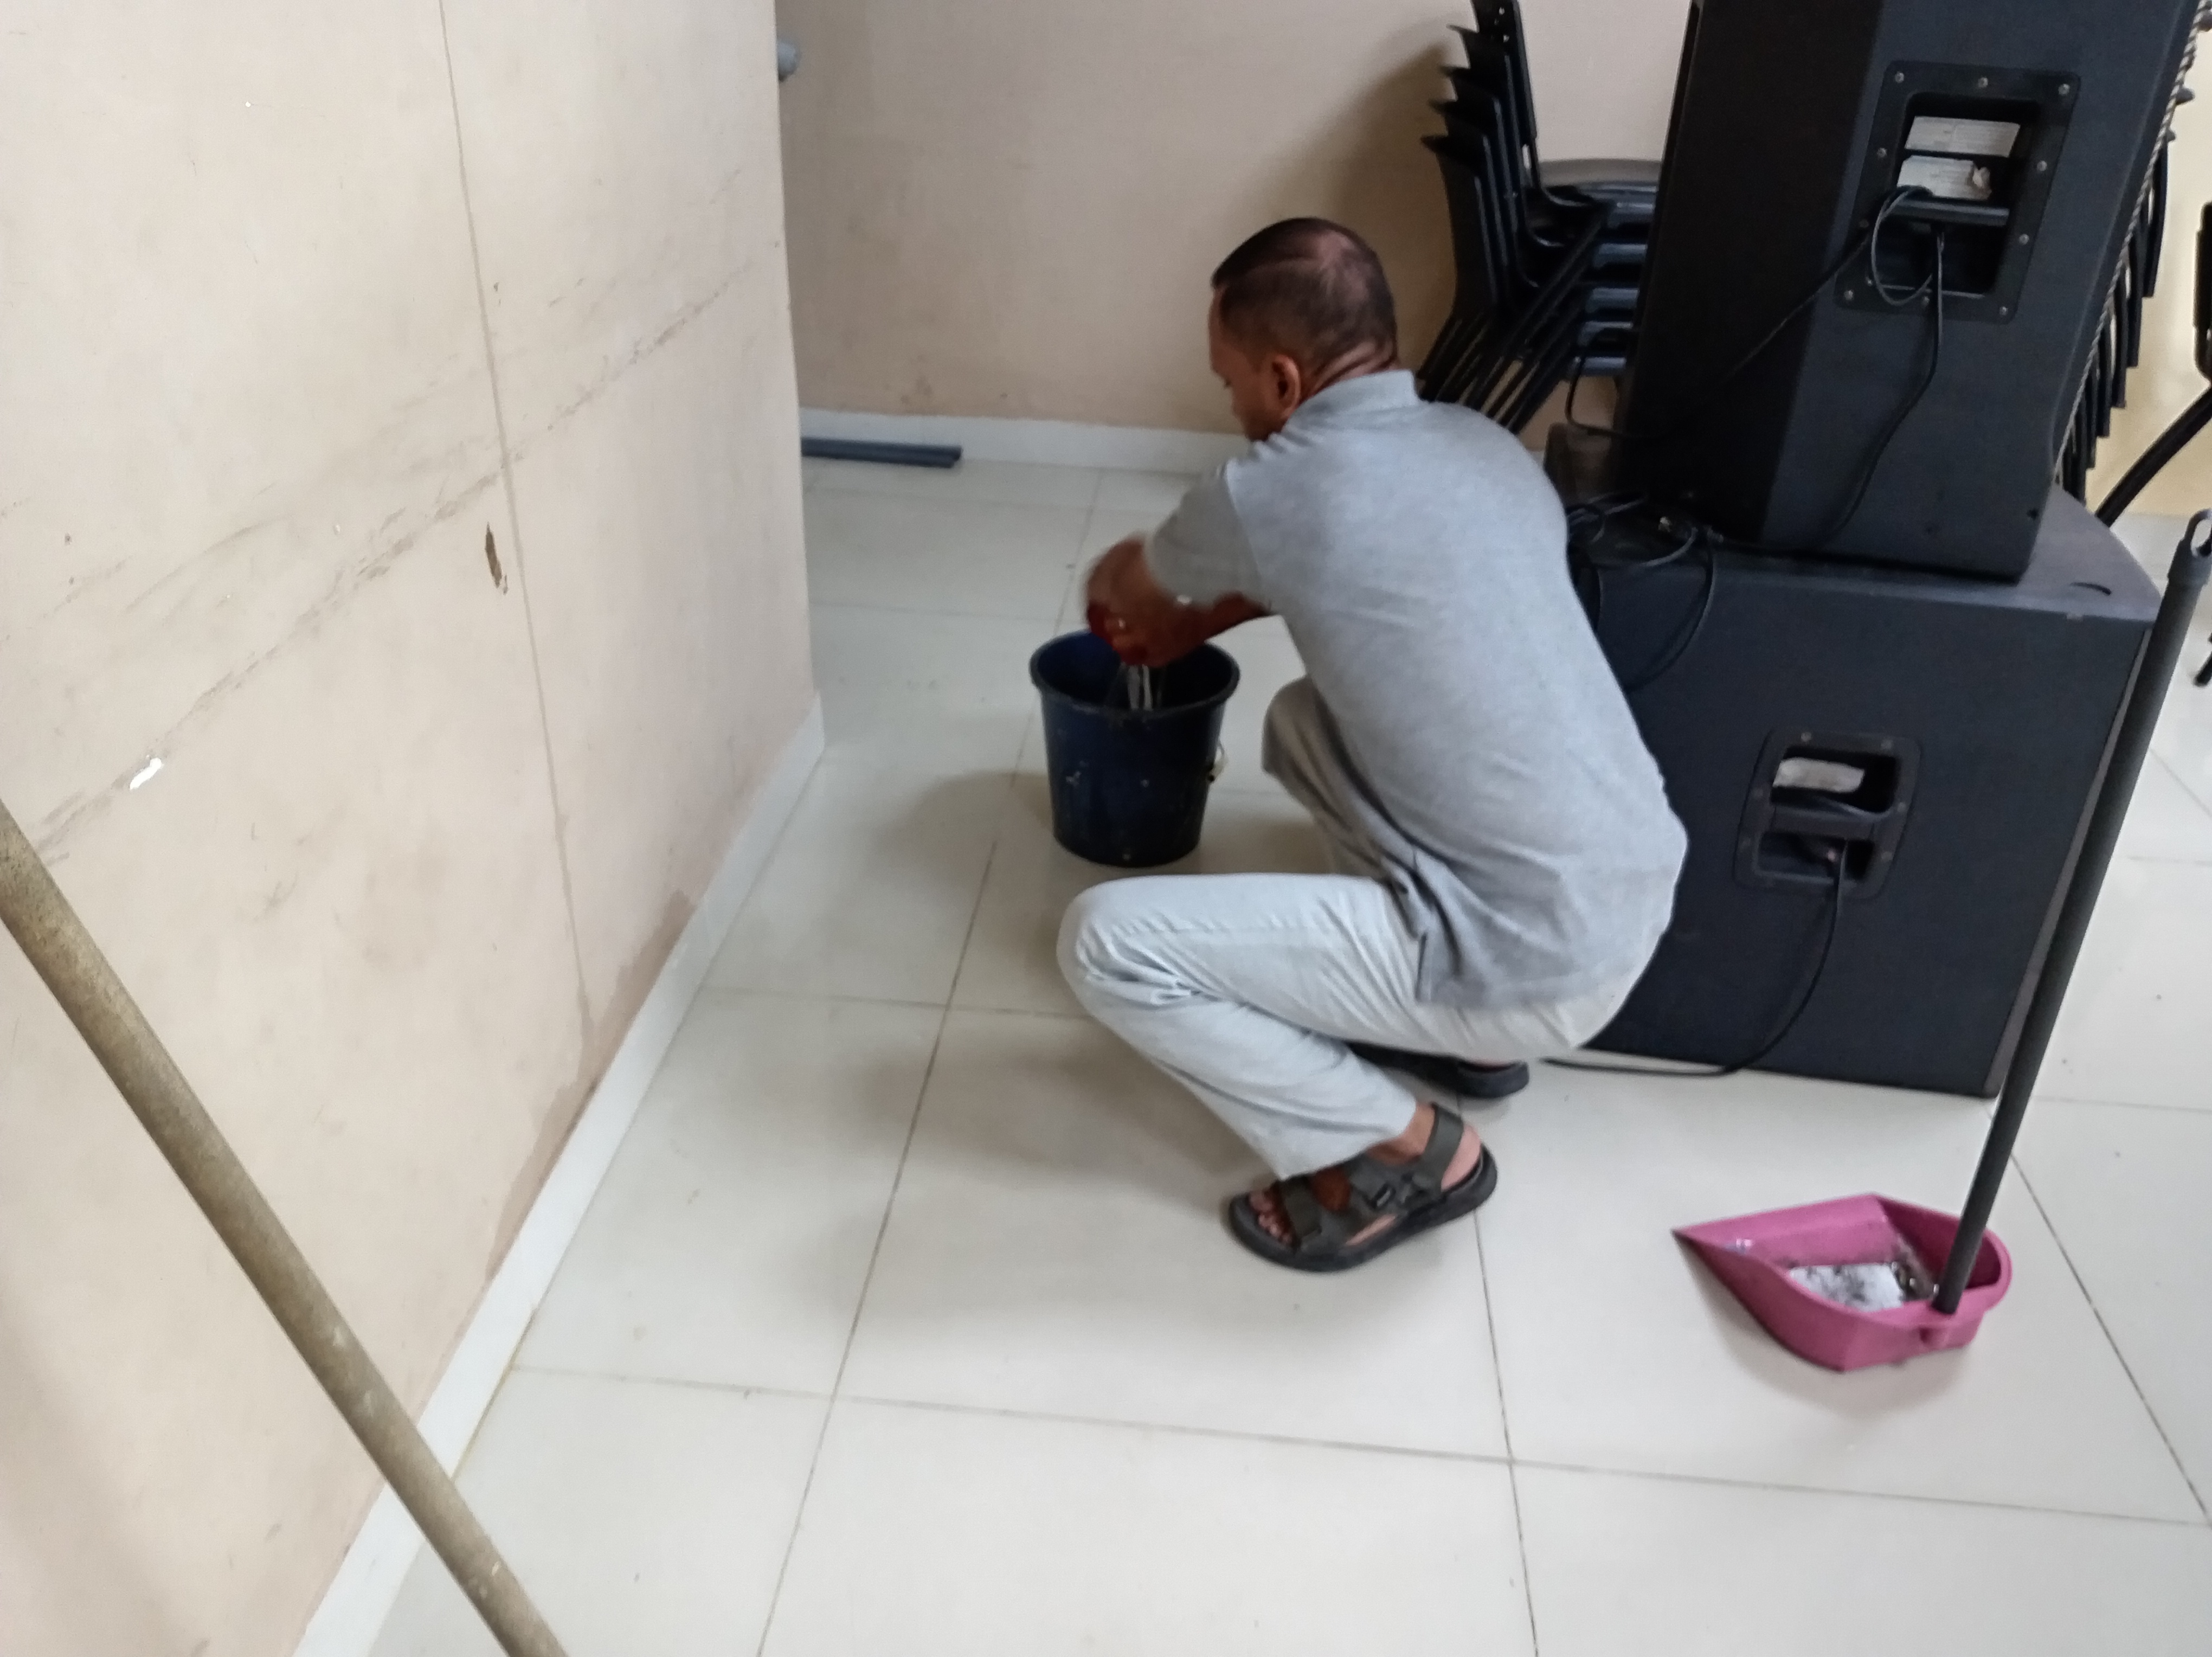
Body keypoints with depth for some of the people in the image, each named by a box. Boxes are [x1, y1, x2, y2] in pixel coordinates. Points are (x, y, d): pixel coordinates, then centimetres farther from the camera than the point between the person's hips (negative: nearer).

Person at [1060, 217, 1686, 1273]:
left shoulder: (1273, 492, -13)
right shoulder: (1484, 445, 8)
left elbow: (1130, 580, 11)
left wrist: (1114, 602, 35)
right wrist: (1198, 626, 36)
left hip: (1538, 967, -8)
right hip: (1638, 900, 9)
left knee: (1107, 943, -10)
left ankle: (1402, 1152, 3)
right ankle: (1459, 1032, 25)